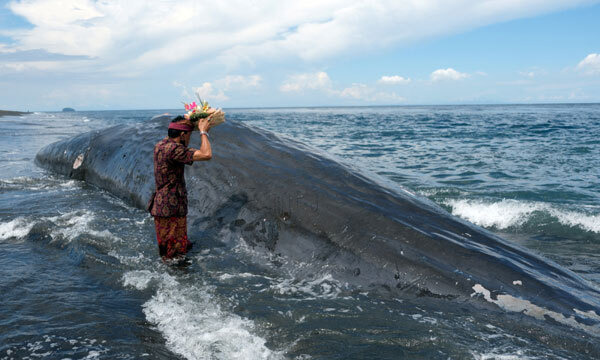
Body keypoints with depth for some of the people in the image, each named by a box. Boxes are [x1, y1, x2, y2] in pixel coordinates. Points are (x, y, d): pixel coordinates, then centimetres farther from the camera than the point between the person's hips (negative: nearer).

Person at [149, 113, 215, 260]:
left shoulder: (160, 145, 6)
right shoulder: (173, 149, -23)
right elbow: (206, 154, -31)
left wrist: (188, 121, 19)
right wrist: (203, 131, -16)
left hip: (161, 205, 10)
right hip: (171, 209, -10)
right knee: (174, 254, 3)